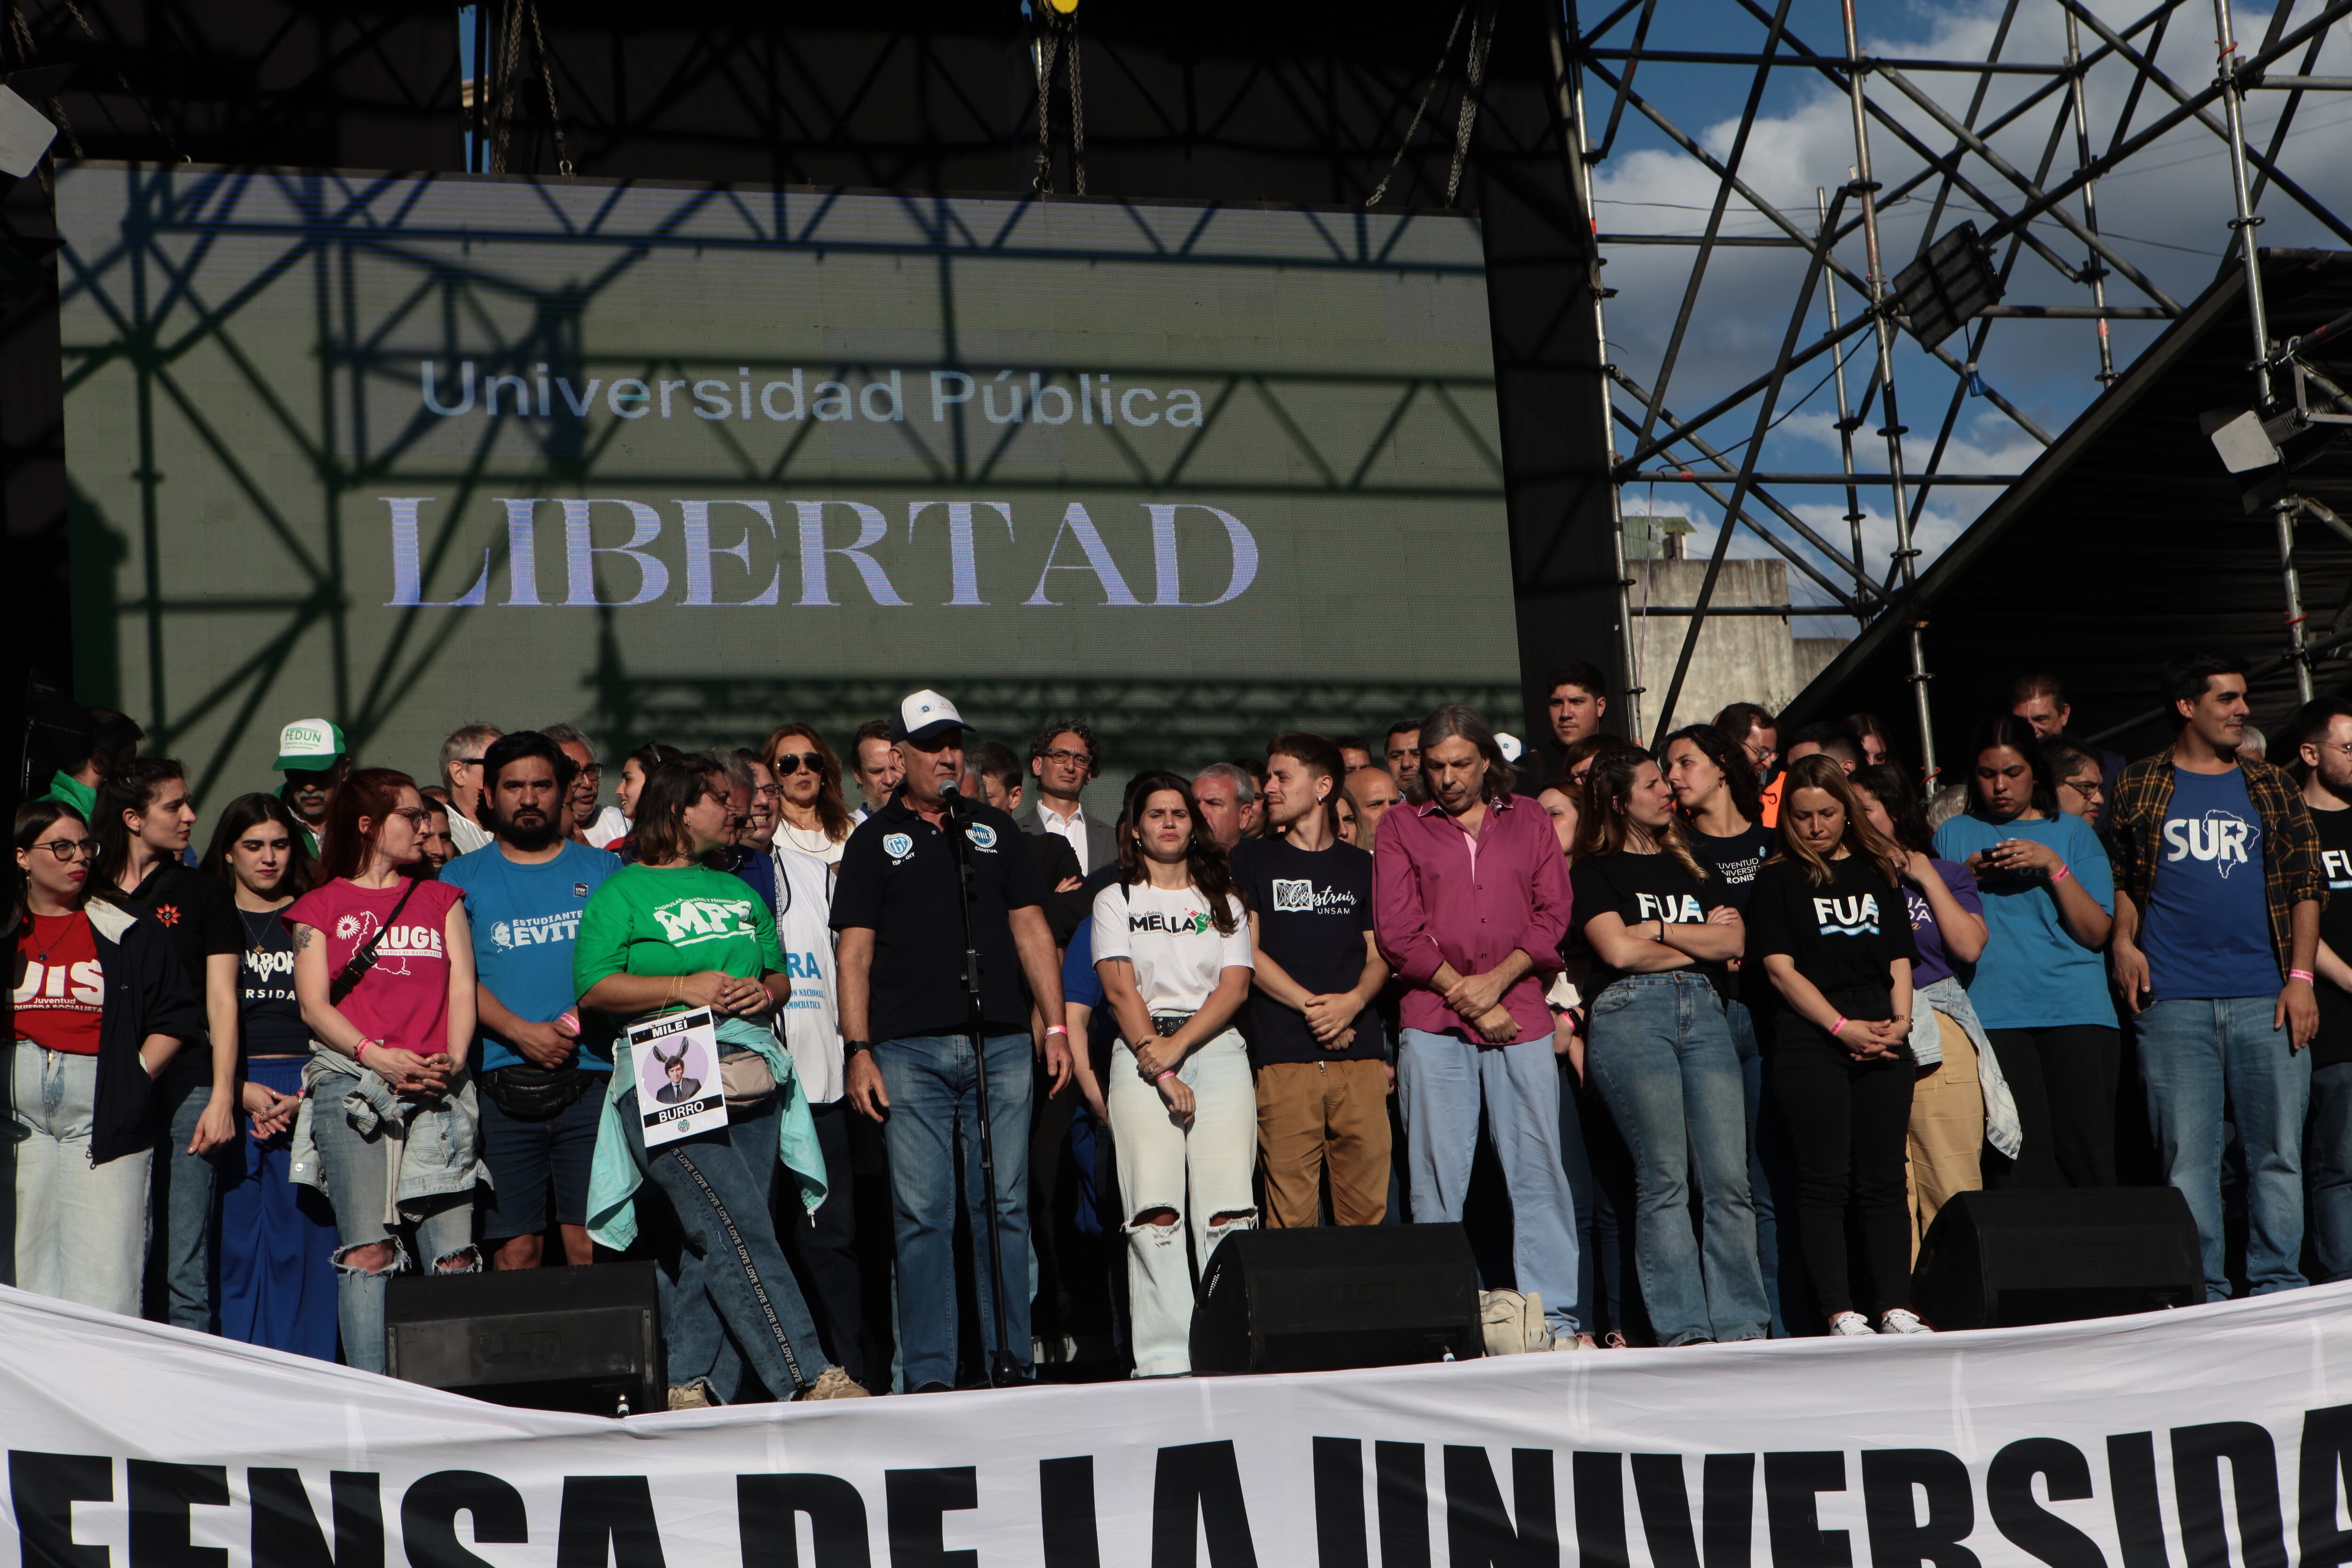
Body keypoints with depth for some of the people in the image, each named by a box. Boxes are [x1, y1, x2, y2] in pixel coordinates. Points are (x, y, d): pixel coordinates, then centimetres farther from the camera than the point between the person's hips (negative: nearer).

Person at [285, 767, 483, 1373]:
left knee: (453, 1250, -5)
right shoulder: (321, 906, 13)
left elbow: (462, 989, 12)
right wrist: (375, 1056, -14)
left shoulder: (441, 900, 21)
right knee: (368, 1248, -11)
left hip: (437, 1090, 2)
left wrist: (453, 1059, -7)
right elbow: (314, 1004, 3)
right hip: (352, 1086, -2)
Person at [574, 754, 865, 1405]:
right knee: (739, 1231, -15)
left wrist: (765, 991, 4)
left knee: (709, 1245, 0)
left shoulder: (739, 893, 24)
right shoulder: (621, 893, 5)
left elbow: (780, 974, 27)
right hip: (670, 1081, -6)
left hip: (751, 1076, 6)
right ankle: (808, 1380, -17)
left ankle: (692, 1387, 4)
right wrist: (683, 988, -12)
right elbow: (594, 988, -5)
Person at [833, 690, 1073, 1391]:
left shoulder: (995, 829, 16)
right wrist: (858, 1051, -6)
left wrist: (1056, 1025, 5)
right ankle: (929, 1374, 2)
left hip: (1001, 1043, 2)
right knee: (922, 1213, -3)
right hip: (909, 1050, -2)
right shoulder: (873, 841, 9)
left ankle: (1011, 1364, 9)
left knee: (1003, 1208, 3)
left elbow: (1030, 929, 14)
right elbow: (854, 951, 3)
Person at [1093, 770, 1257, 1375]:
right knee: (1155, 1207, -15)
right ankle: (1165, 1358, -17)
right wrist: (1159, 1069, -10)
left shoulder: (1223, 901, 19)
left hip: (1216, 1047, 2)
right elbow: (1120, 990, 1)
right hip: (1141, 1052, -1)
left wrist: (1178, 1044, -9)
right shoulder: (1116, 900, 14)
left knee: (1229, 1206, -13)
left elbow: (1235, 986, 6)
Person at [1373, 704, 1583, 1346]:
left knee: (1538, 1168, -2)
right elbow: (1397, 930, 1)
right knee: (1437, 1178, -3)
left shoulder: (1529, 821, 14)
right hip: (1434, 1024, -1)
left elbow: (1553, 914, 7)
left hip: (1521, 1016, 1)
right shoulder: (1401, 827, 9)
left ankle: (1555, 1317, 2)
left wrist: (1496, 980, -7)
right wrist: (1465, 996, -6)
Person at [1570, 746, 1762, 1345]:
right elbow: (1618, 949, -6)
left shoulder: (1692, 865, 24)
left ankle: (1741, 1327, -1)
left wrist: (1658, 929, 2)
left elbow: (1734, 940, 11)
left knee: (1728, 1178, -4)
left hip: (1703, 1012, 4)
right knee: (1664, 1179, -7)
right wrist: (1698, 943, 6)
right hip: (1630, 1013, -4)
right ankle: (1684, 1331, -4)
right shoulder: (1594, 872, 9)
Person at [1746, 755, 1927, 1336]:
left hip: (1882, 1037, 4)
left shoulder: (1879, 871, 16)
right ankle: (1839, 1312, -4)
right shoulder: (1777, 879, 4)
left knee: (1885, 1178, 2)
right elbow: (1780, 967, -3)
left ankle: (1895, 1306, 4)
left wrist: (1900, 1019, -3)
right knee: (1825, 1180, -5)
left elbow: (1899, 956, 15)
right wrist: (1843, 1027, -11)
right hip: (1810, 1041, -4)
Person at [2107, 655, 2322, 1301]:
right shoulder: (2138, 787, 10)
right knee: (2187, 1153, -2)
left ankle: (2278, 1291, 8)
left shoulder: (2271, 788, 13)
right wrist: (2124, 940, -3)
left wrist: (2300, 976, 0)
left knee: (2278, 1150, 1)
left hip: (2266, 998, 1)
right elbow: (2119, 877, 15)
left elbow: (2306, 884, 10)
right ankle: (2201, 1296, 3)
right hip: (2172, 1000, -1)